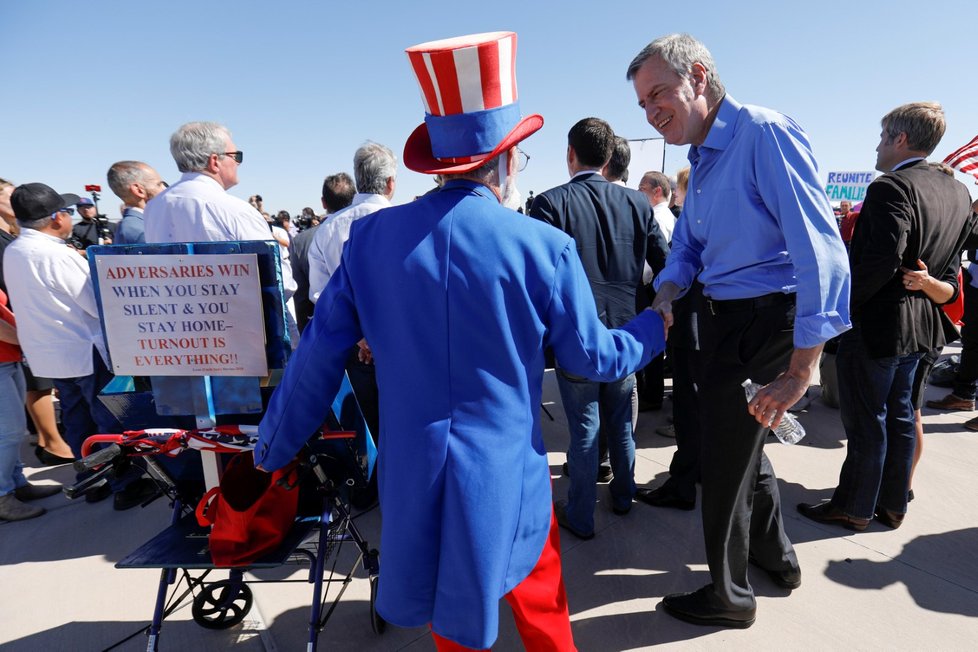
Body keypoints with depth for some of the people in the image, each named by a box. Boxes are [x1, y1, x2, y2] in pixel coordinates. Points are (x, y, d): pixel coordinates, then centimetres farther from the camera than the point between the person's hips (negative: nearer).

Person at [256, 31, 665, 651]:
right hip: (505, 469, -2)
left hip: (412, 466, 3)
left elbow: (319, 356, -3)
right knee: (540, 599, 26)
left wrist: (274, 450, 12)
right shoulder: (544, 246, -16)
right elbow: (594, 357, -4)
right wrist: (655, 325, 17)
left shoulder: (372, 235, -8)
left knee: (449, 597, 28)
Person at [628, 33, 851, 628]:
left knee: (726, 461, 4)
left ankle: (730, 596, 29)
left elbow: (822, 251, -27)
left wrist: (801, 369, -30)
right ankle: (776, 555, 49)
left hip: (764, 322, -10)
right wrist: (666, 293, -9)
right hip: (726, 320, 10)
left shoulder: (765, 133, -20)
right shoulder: (704, 159, 11)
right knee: (741, 442, 25)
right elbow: (687, 245, 13)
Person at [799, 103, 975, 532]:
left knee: (866, 422, 3)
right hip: (918, 324, 9)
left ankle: (854, 508, 18)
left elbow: (881, 262, -27)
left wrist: (840, 305, -18)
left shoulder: (892, 187, -19)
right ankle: (893, 504, 31)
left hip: (877, 324, -9)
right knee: (899, 416, 18)